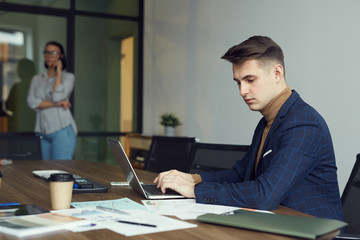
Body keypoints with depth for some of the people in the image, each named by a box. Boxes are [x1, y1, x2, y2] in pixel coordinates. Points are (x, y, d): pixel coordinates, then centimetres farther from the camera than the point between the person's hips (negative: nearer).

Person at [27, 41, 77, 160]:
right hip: (42, 131, 4)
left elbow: (57, 97, -13)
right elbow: (31, 102, 0)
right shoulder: (37, 79, 16)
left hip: (61, 129, -4)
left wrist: (59, 73, -5)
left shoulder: (68, 77, 5)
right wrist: (55, 104, -11)